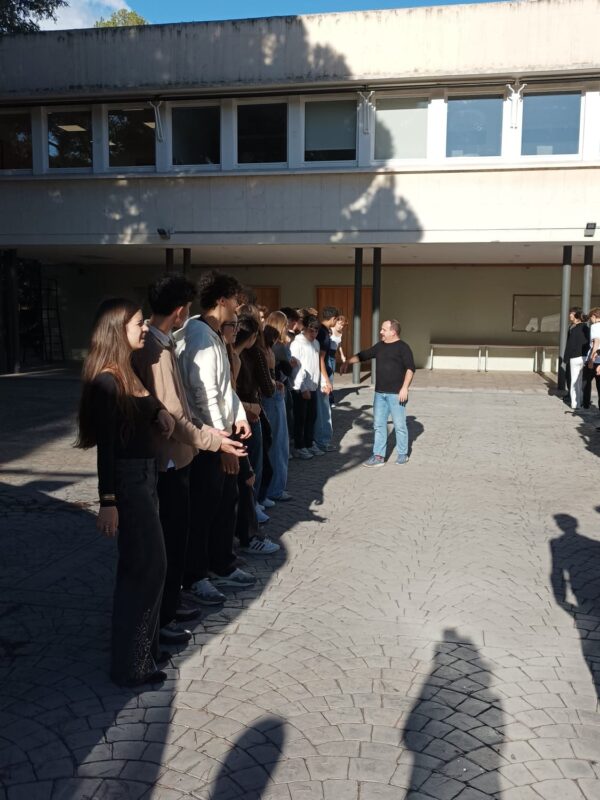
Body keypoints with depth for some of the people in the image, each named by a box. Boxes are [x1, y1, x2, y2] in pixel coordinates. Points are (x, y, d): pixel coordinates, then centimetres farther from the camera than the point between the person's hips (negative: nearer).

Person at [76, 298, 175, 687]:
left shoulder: (126, 373, 10)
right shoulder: (107, 380, -18)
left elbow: (145, 404, 23)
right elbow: (106, 444, -21)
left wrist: (160, 411, -1)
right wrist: (108, 502, -22)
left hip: (143, 475, 9)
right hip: (128, 480, -9)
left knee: (144, 565, 18)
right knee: (148, 566, -2)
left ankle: (144, 646, 33)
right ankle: (131, 665, 11)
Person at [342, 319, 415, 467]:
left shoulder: (403, 347, -7)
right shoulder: (380, 346, 13)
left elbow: (410, 368, -12)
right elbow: (363, 355, 21)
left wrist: (405, 388, -18)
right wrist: (348, 362, 15)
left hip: (396, 393, -6)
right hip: (380, 393, 6)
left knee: (399, 425, 3)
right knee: (379, 425, 5)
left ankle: (402, 454, 16)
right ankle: (378, 456, 9)